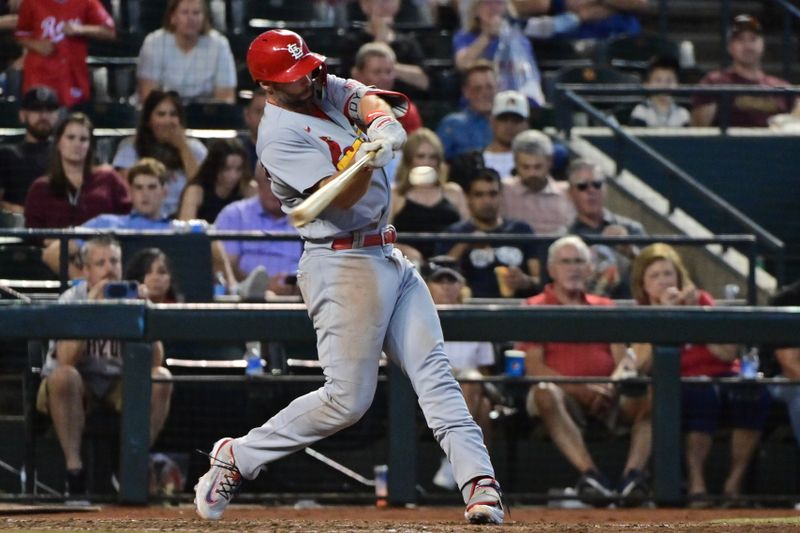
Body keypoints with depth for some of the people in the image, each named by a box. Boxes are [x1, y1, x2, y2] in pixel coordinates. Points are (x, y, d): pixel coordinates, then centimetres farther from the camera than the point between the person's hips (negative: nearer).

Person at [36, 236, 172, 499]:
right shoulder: (71, 301, -11)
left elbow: (155, 361, -16)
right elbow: (66, 360, -27)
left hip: (120, 381, 2)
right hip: (79, 384, -2)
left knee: (161, 379, -25)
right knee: (63, 376, -36)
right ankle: (73, 466, -28)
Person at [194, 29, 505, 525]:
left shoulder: (325, 89, 10)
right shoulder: (280, 134, -14)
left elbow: (369, 100, -9)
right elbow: (343, 197, -22)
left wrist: (383, 123, -32)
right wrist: (369, 161, -42)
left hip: (389, 257, 8)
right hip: (343, 264, -8)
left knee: (435, 371, -2)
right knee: (348, 399, -9)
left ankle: (479, 481, -9)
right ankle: (237, 458, 4)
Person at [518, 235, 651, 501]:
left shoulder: (604, 307, 23)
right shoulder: (536, 308, 10)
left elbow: (621, 356, 12)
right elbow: (534, 367, -2)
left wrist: (625, 367, -15)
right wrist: (579, 389, -17)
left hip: (606, 396, 3)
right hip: (564, 393, -3)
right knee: (545, 393, -39)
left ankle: (633, 473, -39)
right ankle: (589, 473, -51)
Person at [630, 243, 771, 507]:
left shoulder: (701, 301, 9)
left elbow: (728, 354, -2)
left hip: (721, 379, 2)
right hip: (679, 392, -2)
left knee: (755, 393, -31)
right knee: (703, 395, -38)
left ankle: (734, 483, -22)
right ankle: (696, 484, -35)